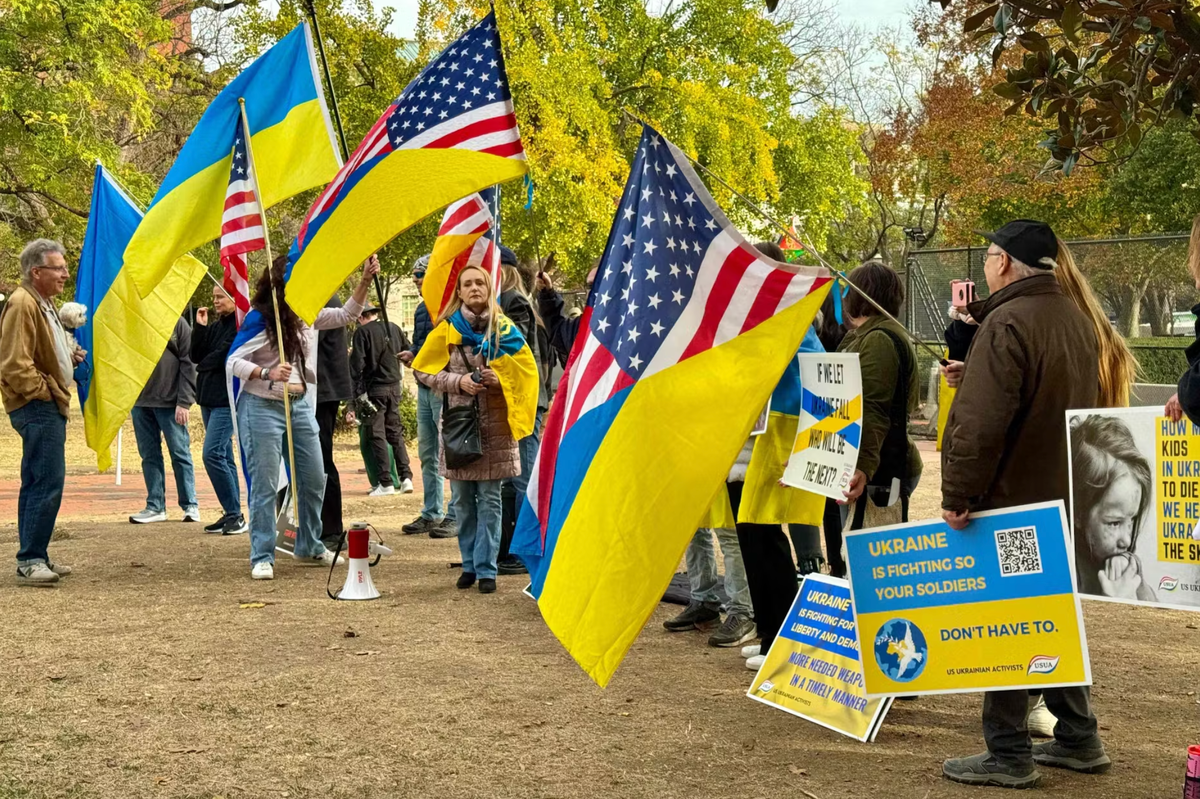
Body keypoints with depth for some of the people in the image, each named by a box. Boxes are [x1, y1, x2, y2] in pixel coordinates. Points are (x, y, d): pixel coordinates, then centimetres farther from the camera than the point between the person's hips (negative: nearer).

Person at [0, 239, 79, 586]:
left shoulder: (42, 303, 18)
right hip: (38, 407, -11)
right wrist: (46, 391, -14)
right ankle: (30, 561, -10)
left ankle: (34, 560, 17)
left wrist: (70, 356, 13)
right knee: (48, 483, -13)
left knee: (36, 485, 12)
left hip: (47, 407, 11)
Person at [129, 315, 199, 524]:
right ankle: (155, 506, 13)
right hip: (140, 400, 3)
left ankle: (190, 505, 8)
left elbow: (188, 364, -4)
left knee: (180, 452, 1)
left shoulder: (177, 323, -1)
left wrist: (184, 402, -11)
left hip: (170, 401, -3)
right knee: (149, 454, 7)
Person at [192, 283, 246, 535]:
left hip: (227, 399, -9)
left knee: (213, 454, -16)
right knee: (224, 457, 9)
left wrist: (203, 366, -3)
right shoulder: (214, 326, 15)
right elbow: (196, 356, 9)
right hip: (210, 398, 9)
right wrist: (200, 327, 0)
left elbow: (225, 357, -18)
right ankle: (232, 514, 13)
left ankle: (235, 514, -10)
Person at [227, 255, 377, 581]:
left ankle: (309, 548, 27)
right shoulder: (260, 318, -13)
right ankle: (262, 557, 4)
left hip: (301, 405, 7)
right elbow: (233, 362, -14)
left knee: (314, 480, 11)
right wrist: (267, 373, -31)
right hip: (262, 407, -7)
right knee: (266, 485, -5)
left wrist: (365, 279, 5)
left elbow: (347, 315, 16)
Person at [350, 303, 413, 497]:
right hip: (395, 386, 5)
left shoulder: (362, 332, -8)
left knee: (377, 434, 0)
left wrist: (359, 391, -10)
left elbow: (357, 364, -12)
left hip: (374, 388, -5)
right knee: (395, 432, 13)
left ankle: (386, 483, -4)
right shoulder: (394, 328, 7)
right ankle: (406, 477, 5)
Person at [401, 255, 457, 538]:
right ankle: (431, 514, 20)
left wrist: (420, 355, -19)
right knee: (427, 454, 13)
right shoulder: (421, 309, 17)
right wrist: (411, 354, 5)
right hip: (424, 387, 9)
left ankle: (456, 516, -2)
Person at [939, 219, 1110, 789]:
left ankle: (1008, 753, 4)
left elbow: (979, 422, -24)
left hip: (1008, 500, -9)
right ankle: (1077, 738, 25)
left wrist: (958, 495, -18)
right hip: (1064, 498, 9)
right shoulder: (1077, 320, 11)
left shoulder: (1006, 323, -18)